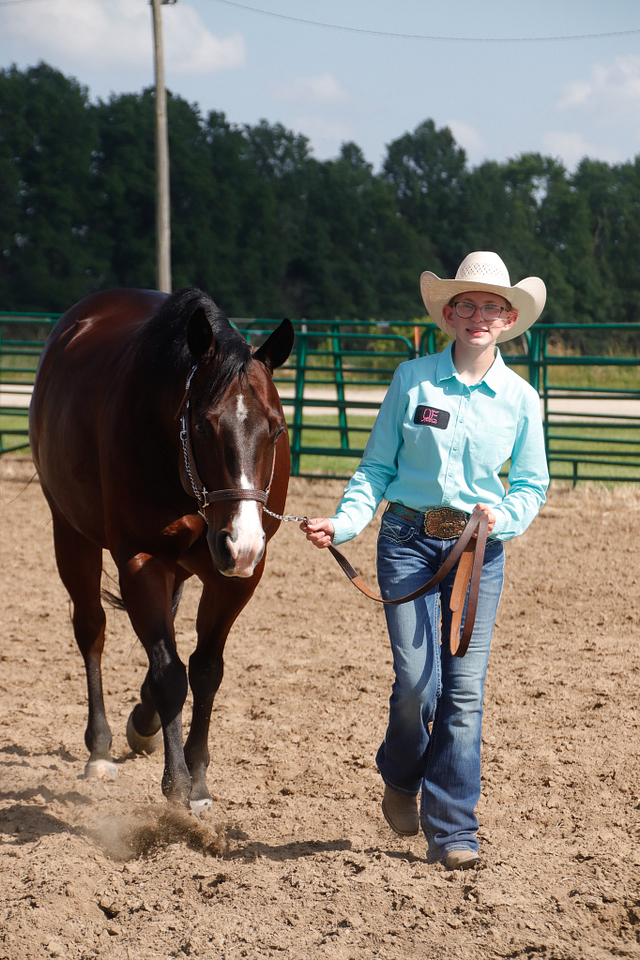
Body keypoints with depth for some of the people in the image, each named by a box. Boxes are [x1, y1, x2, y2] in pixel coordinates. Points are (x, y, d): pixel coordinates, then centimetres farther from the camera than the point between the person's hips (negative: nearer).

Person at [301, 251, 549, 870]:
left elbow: (532, 485, 9)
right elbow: (377, 467, 3)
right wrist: (343, 523, -11)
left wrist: (501, 517, -11)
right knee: (417, 680, -10)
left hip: (480, 547, 1)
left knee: (465, 689, -3)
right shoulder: (412, 380, -1)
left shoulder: (520, 398, 2)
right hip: (409, 539, -1)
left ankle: (452, 831, 6)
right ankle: (401, 778, 22)